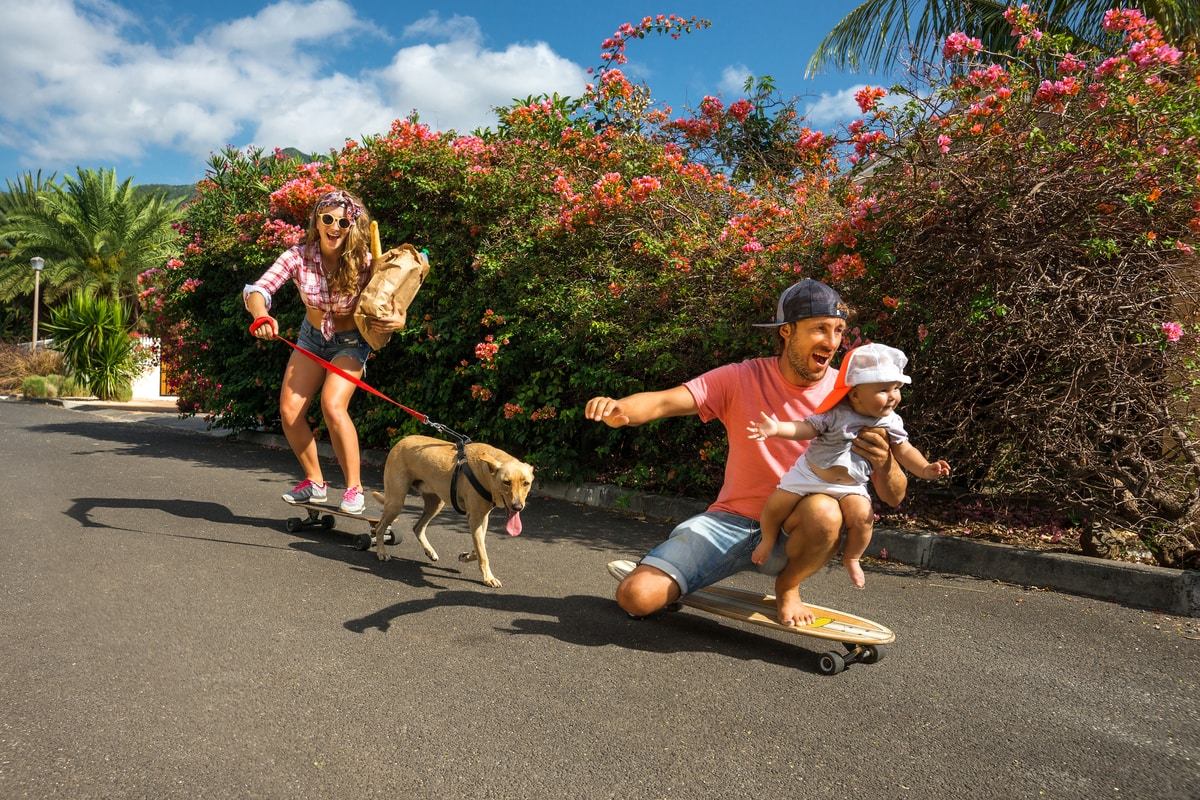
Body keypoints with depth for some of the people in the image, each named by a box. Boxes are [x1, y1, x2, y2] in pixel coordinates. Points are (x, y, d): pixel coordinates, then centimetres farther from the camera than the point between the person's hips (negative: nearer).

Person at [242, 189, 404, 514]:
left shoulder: (364, 262, -22)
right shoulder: (298, 256, -18)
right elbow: (257, 291, -25)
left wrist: (396, 320, -39)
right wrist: (262, 315, -48)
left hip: (350, 342, -4)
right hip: (312, 338, 4)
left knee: (332, 405, -26)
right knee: (289, 411, -3)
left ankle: (355, 488, -13)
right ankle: (315, 483, 17)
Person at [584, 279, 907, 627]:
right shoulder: (742, 379, -8)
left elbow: (894, 497, -7)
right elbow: (664, 402, -18)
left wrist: (884, 464, -32)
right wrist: (619, 409, -41)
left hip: (795, 531, 0)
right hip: (732, 519, 0)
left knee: (824, 510, -37)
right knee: (635, 596, -18)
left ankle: (788, 587, -3)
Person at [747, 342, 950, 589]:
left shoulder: (891, 422, -5)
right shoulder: (836, 414, -16)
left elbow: (905, 451, -1)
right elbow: (806, 427, -19)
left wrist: (925, 469, -18)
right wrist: (777, 428, -37)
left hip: (850, 486, 1)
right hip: (809, 474, -1)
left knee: (862, 516, -24)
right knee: (776, 504, -9)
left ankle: (851, 558, 4)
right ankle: (768, 540, 23)